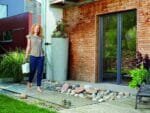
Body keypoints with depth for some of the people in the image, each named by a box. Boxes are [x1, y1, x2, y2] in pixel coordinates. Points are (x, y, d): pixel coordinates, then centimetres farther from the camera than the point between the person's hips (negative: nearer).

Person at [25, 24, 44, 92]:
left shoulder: (40, 37, 13)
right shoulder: (30, 37, 6)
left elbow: (40, 47, 14)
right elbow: (28, 46, 3)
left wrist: (42, 55, 9)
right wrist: (26, 56, -3)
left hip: (41, 56, 2)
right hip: (33, 56, -2)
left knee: (40, 72, 0)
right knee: (32, 70, 5)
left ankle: (38, 87, 6)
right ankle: (30, 82, 33)